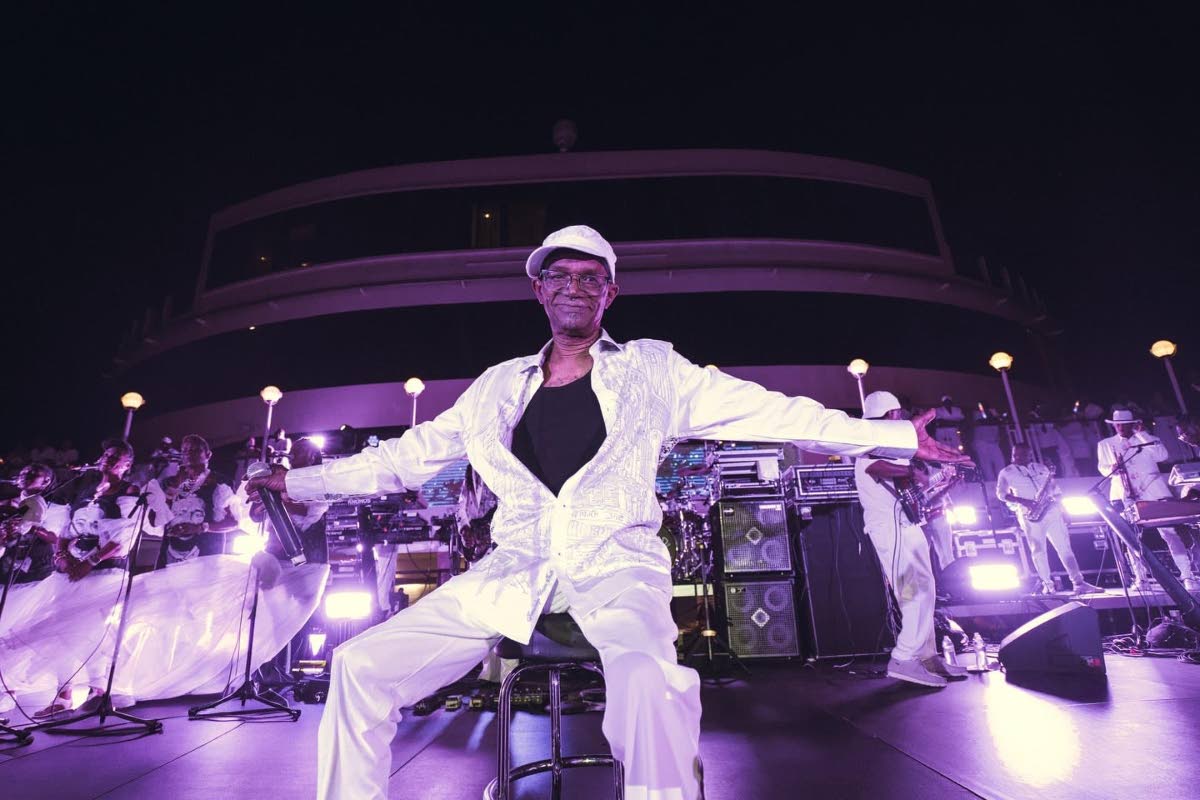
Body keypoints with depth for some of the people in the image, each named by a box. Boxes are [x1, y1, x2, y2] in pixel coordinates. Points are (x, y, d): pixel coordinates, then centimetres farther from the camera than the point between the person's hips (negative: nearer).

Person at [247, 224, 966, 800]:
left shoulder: (652, 371, 8)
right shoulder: (499, 387, 15)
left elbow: (773, 413, 5)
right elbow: (410, 454, 19)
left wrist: (897, 437, 0)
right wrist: (298, 482, 18)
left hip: (615, 563, -3)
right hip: (516, 567, 4)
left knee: (648, 679, -34)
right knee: (361, 665, -8)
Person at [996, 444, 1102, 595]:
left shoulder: (1041, 468, 16)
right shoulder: (1007, 473, 4)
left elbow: (1055, 489, 18)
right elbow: (1001, 494, -2)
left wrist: (1062, 510, 9)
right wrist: (1022, 501, -16)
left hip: (1051, 511, 4)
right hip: (1029, 514, -3)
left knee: (1064, 547, 0)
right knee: (1038, 550, -3)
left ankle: (1079, 583, 1)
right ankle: (1047, 585, 1)